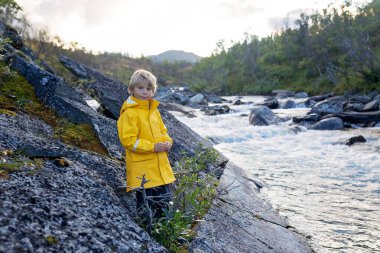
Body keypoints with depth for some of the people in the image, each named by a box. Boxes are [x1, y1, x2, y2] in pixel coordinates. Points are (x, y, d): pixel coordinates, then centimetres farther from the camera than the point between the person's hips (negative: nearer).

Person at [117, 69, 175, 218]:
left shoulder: (154, 110, 11)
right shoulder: (129, 113, -13)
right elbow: (128, 140, -18)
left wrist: (167, 142, -2)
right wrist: (153, 147, -21)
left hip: (160, 167, 8)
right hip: (142, 171, -7)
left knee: (166, 201, 17)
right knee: (146, 207, 3)